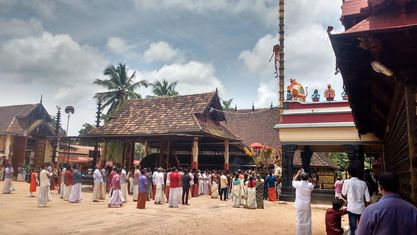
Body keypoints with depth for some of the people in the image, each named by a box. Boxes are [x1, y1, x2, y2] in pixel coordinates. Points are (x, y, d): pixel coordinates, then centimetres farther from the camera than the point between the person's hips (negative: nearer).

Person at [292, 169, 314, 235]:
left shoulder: (298, 184, -13)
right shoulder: (310, 185, -8)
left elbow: (293, 181, 10)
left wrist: (298, 173, 12)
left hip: (299, 205, -1)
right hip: (307, 205, 1)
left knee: (299, 220, 5)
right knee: (307, 220, 10)